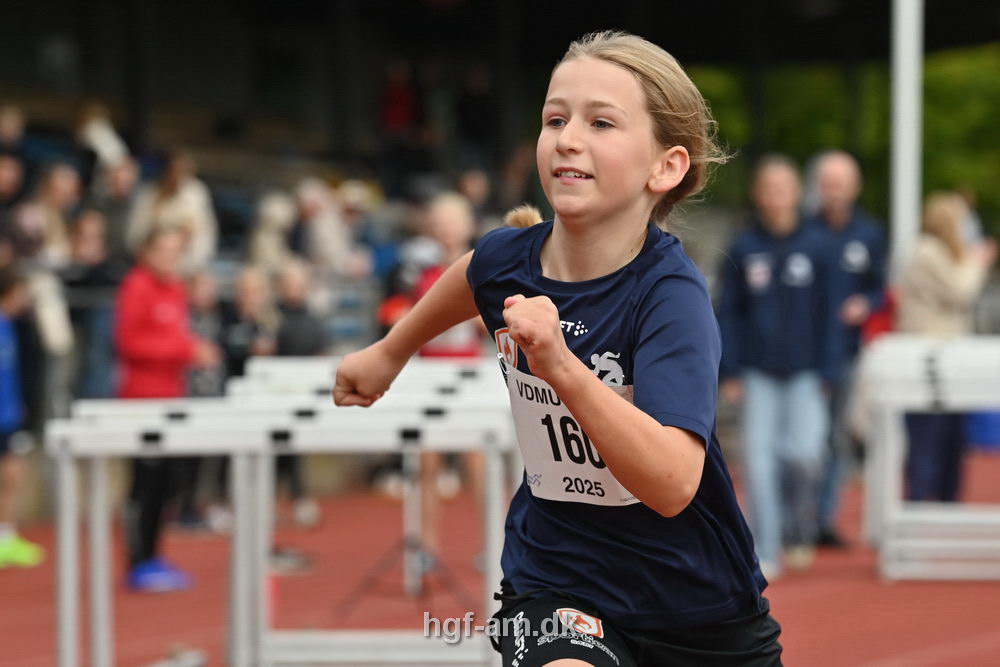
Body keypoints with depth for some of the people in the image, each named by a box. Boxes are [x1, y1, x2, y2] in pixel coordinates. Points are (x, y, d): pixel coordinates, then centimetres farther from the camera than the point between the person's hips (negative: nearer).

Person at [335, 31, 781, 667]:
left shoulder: (670, 292, -23)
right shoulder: (507, 259, -9)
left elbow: (673, 484, -36)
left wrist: (561, 366, -44)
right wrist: (390, 352, 34)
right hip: (552, 583, 2)